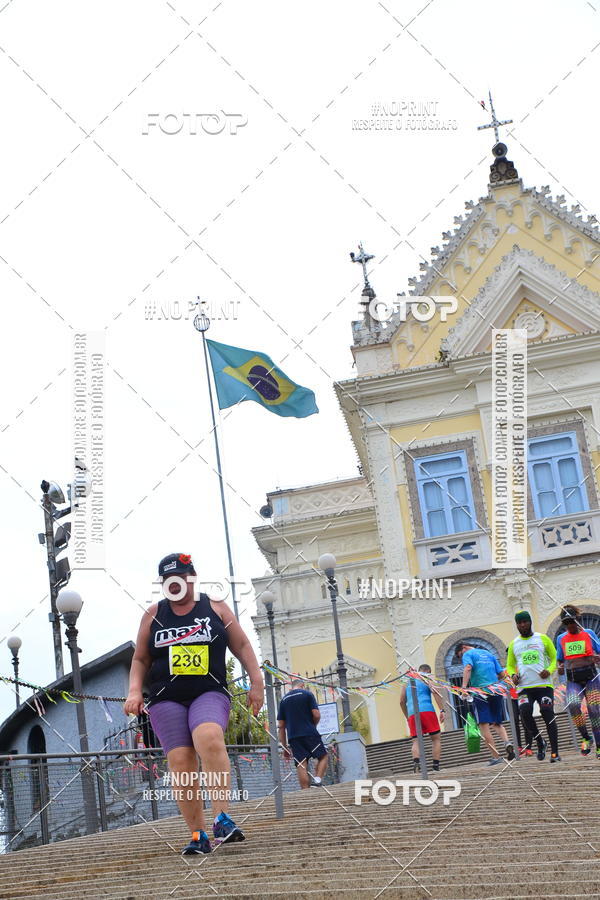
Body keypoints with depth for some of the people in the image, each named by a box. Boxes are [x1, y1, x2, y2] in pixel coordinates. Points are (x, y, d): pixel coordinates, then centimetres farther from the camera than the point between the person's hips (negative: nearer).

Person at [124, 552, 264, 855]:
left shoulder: (215, 608, 11)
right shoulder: (153, 615, 15)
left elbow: (242, 645, 15)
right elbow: (140, 659, 19)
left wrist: (256, 682, 8)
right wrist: (134, 691, 3)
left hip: (210, 694, -2)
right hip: (166, 700, 2)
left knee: (209, 739, -32)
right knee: (181, 763, -13)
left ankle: (221, 819, -32)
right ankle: (198, 836, -7)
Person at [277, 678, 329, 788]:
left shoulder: (283, 700, 16)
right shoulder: (307, 694, 5)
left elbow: (281, 726, 13)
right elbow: (316, 715, -6)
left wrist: (284, 747, 16)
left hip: (293, 737, 3)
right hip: (310, 734, -3)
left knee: (301, 766, 0)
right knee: (323, 757, 10)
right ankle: (317, 779, -11)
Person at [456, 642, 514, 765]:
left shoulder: (468, 654, 5)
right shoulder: (488, 654, 23)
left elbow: (468, 668, -16)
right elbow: (502, 674, 21)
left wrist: (464, 687, -23)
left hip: (480, 691, -6)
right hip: (496, 692, 6)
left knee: (484, 724, -4)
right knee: (497, 723, 15)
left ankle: (495, 756, -10)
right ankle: (507, 743, -12)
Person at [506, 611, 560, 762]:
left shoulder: (542, 638, 8)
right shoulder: (514, 644, 14)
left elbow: (554, 658, 11)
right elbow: (510, 665, 23)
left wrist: (549, 670, -9)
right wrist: (513, 675, 0)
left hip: (544, 685, -2)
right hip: (524, 687, 2)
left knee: (548, 715, -10)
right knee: (525, 711, -21)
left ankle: (555, 752, -5)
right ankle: (540, 743, -1)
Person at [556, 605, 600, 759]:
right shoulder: (561, 638, 13)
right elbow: (560, 660, 19)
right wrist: (560, 668, -4)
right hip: (573, 680, 1)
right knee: (573, 704, -25)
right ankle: (586, 738, -10)